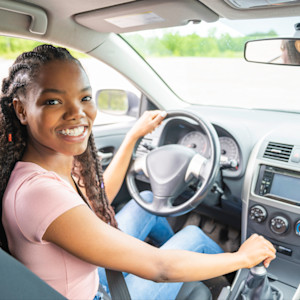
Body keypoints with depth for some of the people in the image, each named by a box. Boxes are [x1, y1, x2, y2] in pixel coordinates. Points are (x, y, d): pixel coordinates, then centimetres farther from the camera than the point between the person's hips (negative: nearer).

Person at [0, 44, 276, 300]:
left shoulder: (64, 162, -12)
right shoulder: (38, 192, -38)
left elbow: (98, 200, 9)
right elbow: (158, 268, -33)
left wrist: (134, 136, 8)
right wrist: (243, 257, -18)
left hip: (89, 277, 7)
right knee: (194, 236, 2)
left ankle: (177, 247, 43)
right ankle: (239, 278, 37)